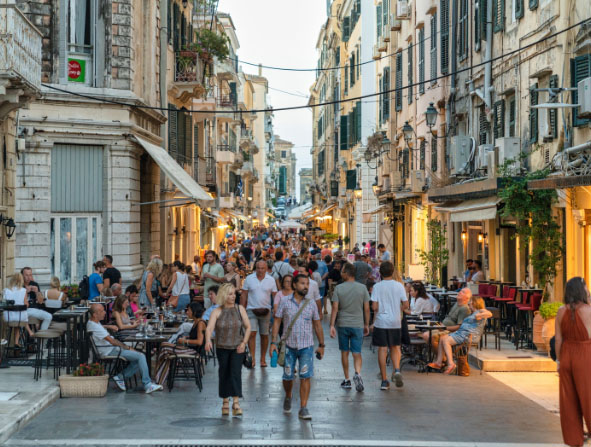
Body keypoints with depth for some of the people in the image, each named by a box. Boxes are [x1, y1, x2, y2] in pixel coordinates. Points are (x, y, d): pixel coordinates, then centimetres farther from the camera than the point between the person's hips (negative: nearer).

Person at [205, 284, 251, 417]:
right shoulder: (217, 312, -4)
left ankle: (236, 402, -15)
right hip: (222, 348, 1)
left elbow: (248, 327, 4)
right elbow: (209, 328, -18)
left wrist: (244, 342, -8)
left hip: (238, 348, -1)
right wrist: (208, 341, -37)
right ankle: (225, 401, 21)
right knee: (223, 374, 7)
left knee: (235, 372, -13)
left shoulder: (240, 309, 0)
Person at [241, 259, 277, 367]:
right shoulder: (249, 279, 0)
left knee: (264, 335, 7)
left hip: (265, 311, 1)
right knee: (251, 333, -12)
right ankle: (252, 359, -9)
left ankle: (263, 359, 18)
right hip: (251, 310, -1)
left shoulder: (271, 280, 1)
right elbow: (244, 296, 4)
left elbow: (275, 296, 4)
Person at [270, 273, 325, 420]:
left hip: (306, 346, 0)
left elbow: (317, 325, 11)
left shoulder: (311, 304, 3)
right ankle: (288, 397, 38)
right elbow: (277, 322, 2)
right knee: (288, 376, 8)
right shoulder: (285, 302, -1)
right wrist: (273, 342, -4)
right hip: (289, 345, 0)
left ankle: (303, 409, -3)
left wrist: (321, 345, 11)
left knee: (305, 377, -8)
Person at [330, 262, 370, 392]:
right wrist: (367, 325, 10)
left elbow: (335, 308, -8)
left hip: (342, 324, 0)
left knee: (344, 352, 11)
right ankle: (357, 373, -22)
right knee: (357, 353, 3)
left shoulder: (338, 288, -5)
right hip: (358, 325, 0)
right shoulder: (362, 288, -1)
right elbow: (366, 309, 0)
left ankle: (347, 380, 16)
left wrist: (332, 325, -4)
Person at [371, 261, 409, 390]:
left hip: (381, 322, -2)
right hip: (395, 322, 2)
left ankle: (384, 381, 4)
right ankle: (397, 370, -8)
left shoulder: (377, 286, -6)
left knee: (382, 350, 3)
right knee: (395, 348, 17)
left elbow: (374, 306, -11)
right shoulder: (399, 286, -1)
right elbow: (406, 305, -3)